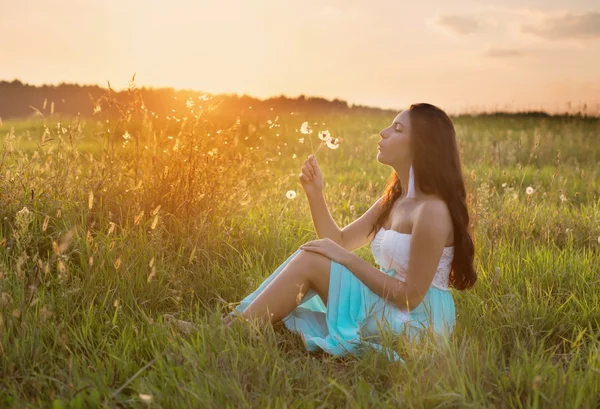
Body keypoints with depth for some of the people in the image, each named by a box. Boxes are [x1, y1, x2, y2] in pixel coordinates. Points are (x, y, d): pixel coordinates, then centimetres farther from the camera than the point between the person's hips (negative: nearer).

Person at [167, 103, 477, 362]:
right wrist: (314, 192, -4)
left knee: (310, 260, -18)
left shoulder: (432, 210, -19)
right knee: (309, 254, -4)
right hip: (387, 310, 8)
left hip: (417, 324, -8)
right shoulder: (394, 199, 9)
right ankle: (235, 324, -6)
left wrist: (347, 258, -18)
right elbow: (341, 241, 10)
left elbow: (411, 296, -20)